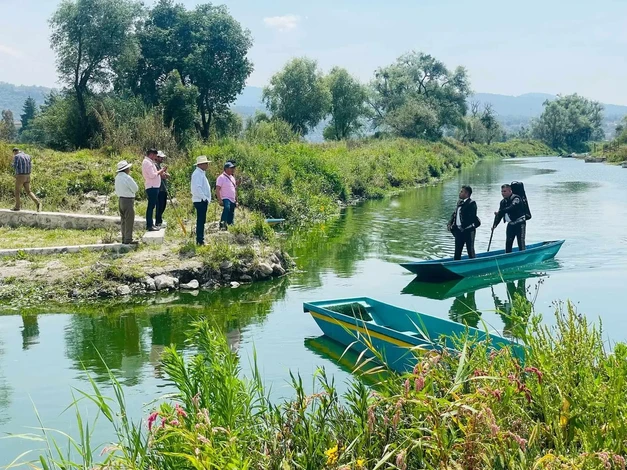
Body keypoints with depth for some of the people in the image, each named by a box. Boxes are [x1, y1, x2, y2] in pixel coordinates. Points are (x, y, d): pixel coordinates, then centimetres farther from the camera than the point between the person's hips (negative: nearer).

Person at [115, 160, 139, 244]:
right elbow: (136, 189, -12)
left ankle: (124, 238, 20)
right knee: (129, 221, -4)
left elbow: (117, 191, 14)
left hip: (120, 200, 9)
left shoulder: (117, 177, 8)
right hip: (128, 200, -9)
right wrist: (131, 192, 5)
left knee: (123, 221, 15)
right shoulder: (127, 178, -19)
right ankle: (128, 240, -3)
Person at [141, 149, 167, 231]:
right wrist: (160, 171, -9)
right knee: (151, 206, -9)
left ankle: (150, 224, 21)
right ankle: (149, 225, -7)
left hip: (154, 187, 11)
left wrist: (161, 172, 10)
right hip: (152, 187, -11)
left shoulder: (150, 162, 20)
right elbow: (152, 175, -20)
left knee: (152, 206, 15)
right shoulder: (147, 162, -13)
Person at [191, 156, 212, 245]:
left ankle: (200, 240, 18)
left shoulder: (201, 173, 18)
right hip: (200, 200, -10)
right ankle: (200, 241, -8)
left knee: (201, 221, 13)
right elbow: (197, 188, -23)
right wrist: (204, 198, -20)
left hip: (203, 201, 10)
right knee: (201, 221, -9)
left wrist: (207, 198, 16)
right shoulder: (197, 174, -14)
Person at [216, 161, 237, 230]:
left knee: (231, 217, 7)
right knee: (227, 208, -36)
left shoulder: (232, 178, 19)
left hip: (232, 200, 8)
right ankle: (222, 223, -43)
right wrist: (220, 200, -22)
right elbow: (217, 190, -13)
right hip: (225, 199, -8)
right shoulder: (221, 177, -6)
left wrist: (236, 201, 22)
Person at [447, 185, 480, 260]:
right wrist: (450, 224, 3)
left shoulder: (471, 204, -11)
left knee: (470, 250, 1)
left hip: (468, 230, -8)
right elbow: (454, 214, 16)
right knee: (457, 250, 12)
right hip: (458, 230, 8)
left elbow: (471, 217, -20)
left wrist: (464, 226, -25)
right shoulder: (459, 203, 14)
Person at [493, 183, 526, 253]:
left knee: (521, 241, -9)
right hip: (510, 224, 7)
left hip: (520, 223, -7)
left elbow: (511, 208, -30)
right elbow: (499, 214, 5)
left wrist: (500, 212, -33)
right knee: (508, 242, 6)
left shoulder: (516, 198, -13)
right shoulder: (503, 202, 9)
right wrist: (495, 224, -8)